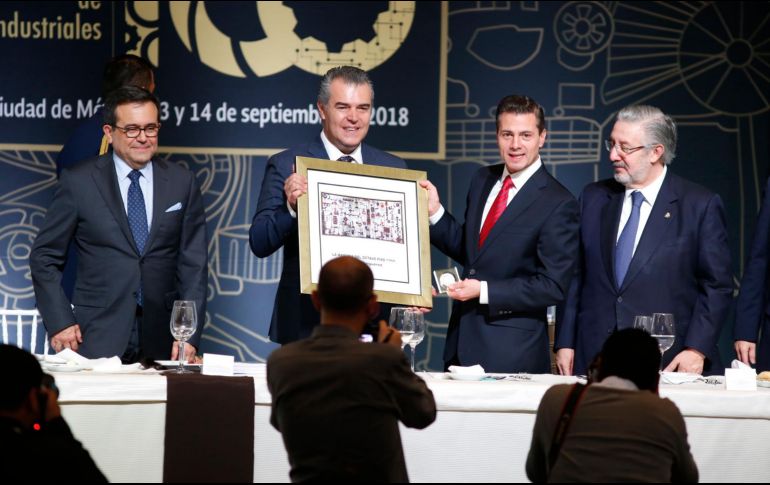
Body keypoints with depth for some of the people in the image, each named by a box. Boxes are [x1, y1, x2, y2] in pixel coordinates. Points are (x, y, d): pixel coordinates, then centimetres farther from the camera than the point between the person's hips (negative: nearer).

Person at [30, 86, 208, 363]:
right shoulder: (78, 182, 2)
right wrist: (60, 322, -5)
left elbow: (193, 264, 6)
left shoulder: (182, 183, 7)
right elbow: (44, 257, 5)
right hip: (98, 339, -2)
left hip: (162, 341, 2)